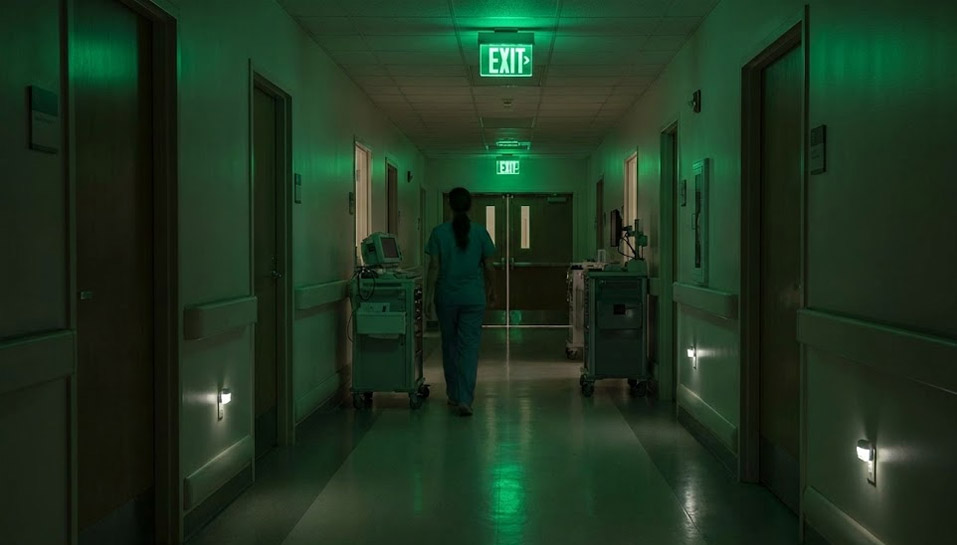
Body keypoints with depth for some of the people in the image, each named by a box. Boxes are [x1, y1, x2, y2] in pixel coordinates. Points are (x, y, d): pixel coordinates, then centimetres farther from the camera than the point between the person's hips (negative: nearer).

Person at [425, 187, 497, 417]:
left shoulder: (439, 232, -5)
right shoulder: (480, 232, -3)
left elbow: (434, 267, -6)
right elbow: (488, 266, 2)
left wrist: (429, 295, -1)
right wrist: (492, 290, 17)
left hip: (447, 296, 0)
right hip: (473, 297, 0)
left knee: (450, 345, 15)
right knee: (469, 346, 0)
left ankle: (454, 395, 25)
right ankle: (464, 399, -10)